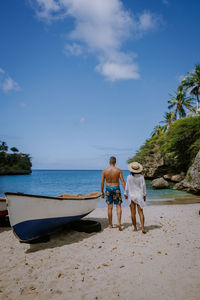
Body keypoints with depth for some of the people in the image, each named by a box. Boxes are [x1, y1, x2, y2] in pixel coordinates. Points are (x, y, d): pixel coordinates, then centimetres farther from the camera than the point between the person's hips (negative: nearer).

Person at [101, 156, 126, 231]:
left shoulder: (105, 170, -4)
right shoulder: (119, 170, -7)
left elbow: (102, 182, -1)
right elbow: (122, 181, -9)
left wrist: (102, 192, 9)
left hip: (108, 189, 1)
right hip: (116, 189, -1)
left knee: (110, 207, 9)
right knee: (118, 206, 10)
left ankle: (110, 225, 18)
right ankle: (119, 223, -4)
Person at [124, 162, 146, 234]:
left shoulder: (129, 177, -10)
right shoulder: (141, 177, -8)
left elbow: (127, 187, -3)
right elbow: (143, 187, -2)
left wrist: (126, 194, 13)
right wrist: (144, 195, 9)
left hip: (131, 196, -1)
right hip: (139, 196, 1)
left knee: (133, 213, 8)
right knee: (140, 212, 7)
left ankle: (135, 228, 15)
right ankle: (142, 227, -3)